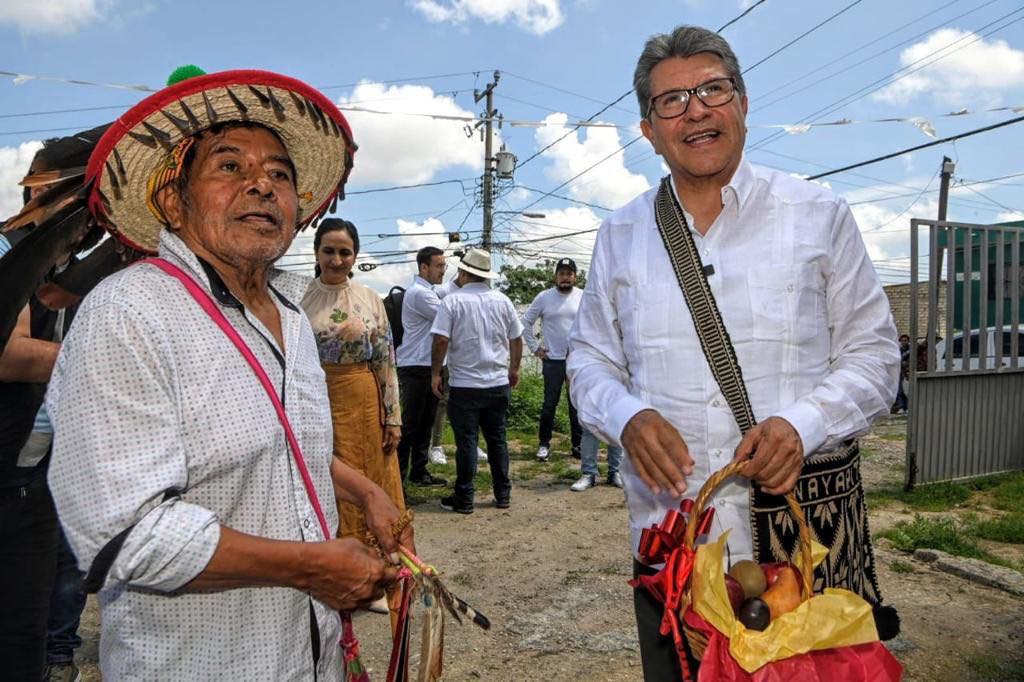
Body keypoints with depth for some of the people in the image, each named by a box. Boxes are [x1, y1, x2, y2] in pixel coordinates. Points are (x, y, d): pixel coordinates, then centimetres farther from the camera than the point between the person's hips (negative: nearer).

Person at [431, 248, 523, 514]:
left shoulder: (453, 300, -8)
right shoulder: (502, 301, 4)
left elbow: (441, 340, -15)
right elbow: (516, 339, 10)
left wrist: (435, 373, -3)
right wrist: (514, 369, 23)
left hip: (464, 385, -4)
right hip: (499, 384, 4)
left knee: (466, 442, 3)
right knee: (497, 439, 13)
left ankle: (464, 499, 11)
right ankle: (503, 494, 22)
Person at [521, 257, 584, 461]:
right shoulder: (544, 297, -1)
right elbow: (526, 321, 6)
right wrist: (534, 347, 2)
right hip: (552, 360, -1)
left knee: (577, 404, 8)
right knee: (549, 405, 3)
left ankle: (578, 445, 19)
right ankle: (544, 444, 16)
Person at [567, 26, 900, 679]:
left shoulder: (820, 216, 1)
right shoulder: (620, 235, 7)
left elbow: (873, 352, 2)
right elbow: (590, 359, 10)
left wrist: (805, 423, -16)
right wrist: (627, 416, -11)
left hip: (805, 531, -1)